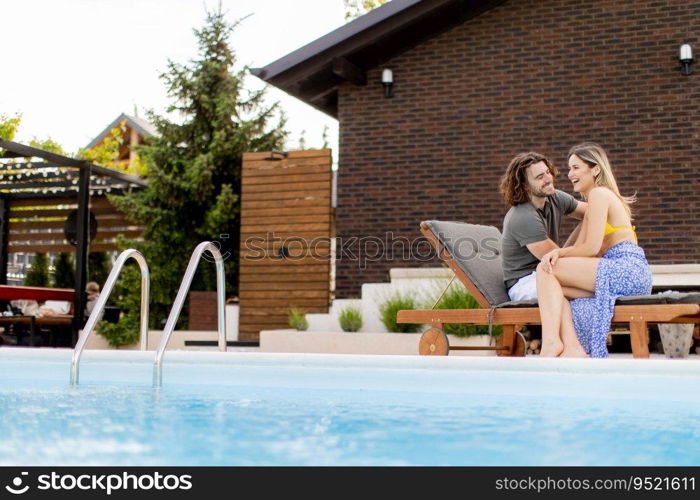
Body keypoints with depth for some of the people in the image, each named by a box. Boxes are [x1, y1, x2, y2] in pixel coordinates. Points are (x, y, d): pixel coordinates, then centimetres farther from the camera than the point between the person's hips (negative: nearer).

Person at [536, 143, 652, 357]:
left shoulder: (599, 193, -3)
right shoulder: (596, 200, 27)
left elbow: (592, 248, -11)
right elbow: (580, 247, 17)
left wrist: (559, 253, 3)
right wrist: (559, 253, -3)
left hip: (627, 271, -10)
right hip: (630, 275, 10)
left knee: (546, 270, -12)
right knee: (555, 289, 1)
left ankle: (551, 341, -23)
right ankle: (573, 348, -15)